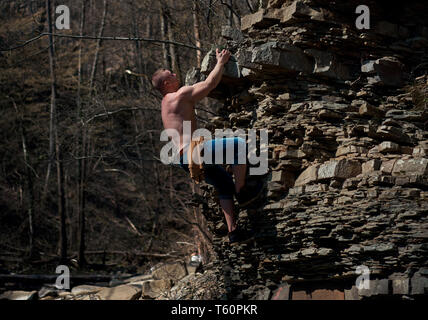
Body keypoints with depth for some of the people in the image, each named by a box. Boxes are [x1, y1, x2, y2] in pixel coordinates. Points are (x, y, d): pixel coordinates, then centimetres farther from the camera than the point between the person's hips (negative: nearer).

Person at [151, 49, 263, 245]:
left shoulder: (166, 104, 25)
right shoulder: (181, 94, -5)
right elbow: (210, 83, -8)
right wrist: (221, 63, 7)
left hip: (185, 160, 10)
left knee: (225, 183, 15)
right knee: (239, 144, -10)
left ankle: (233, 231, 8)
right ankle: (242, 192, -3)